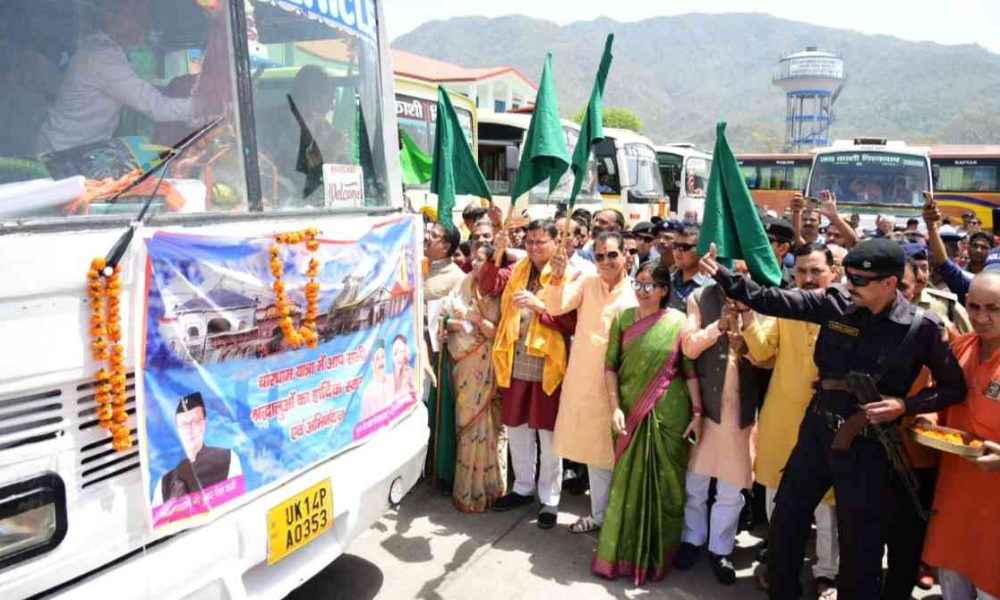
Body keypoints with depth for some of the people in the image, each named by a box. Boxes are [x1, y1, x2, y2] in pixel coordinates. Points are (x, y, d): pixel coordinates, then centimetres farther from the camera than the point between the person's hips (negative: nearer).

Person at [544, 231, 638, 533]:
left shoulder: (635, 293, -6)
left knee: (616, 450, 6)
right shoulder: (587, 283, 1)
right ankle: (599, 513, 31)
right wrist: (558, 276, -27)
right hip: (583, 379, 3)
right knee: (593, 448, 15)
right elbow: (556, 307, -11)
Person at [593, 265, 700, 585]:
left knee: (664, 482, 8)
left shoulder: (678, 321, -3)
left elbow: (691, 369, -2)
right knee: (627, 480, 8)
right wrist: (615, 407, -7)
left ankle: (658, 554, 25)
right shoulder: (622, 318, 1)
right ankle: (621, 553, 22)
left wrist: (697, 411, -6)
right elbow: (610, 366, 1)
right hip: (631, 412, 1)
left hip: (668, 413, -1)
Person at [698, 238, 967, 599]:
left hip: (867, 445, -3)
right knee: (786, 522, 15)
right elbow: (771, 299, -7)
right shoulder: (836, 304, -5)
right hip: (816, 431, 4)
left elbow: (954, 388, -1)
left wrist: (906, 405, -15)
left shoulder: (922, 328, -11)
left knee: (859, 542, 11)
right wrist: (722, 275, -16)